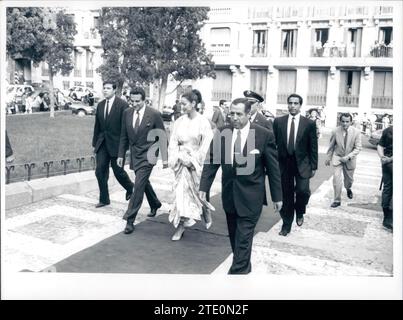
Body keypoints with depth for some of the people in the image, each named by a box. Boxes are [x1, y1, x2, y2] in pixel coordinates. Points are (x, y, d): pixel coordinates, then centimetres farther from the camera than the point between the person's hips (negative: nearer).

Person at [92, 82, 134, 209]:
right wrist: (95, 143, 13)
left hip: (116, 143, -5)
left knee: (118, 170, 2)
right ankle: (104, 199, 16)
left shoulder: (122, 105, -9)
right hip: (102, 143, 6)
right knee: (100, 171, 3)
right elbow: (97, 126, 14)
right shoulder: (100, 105, 10)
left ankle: (130, 188, 32)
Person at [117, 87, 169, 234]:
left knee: (138, 186, -11)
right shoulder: (127, 113, 1)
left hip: (147, 155, -6)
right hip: (134, 155, 6)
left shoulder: (154, 114, -12)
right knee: (144, 182, 20)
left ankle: (130, 219, -4)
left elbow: (162, 137, -7)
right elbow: (124, 136, 10)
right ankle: (155, 204, 45)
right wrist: (121, 155, 9)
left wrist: (165, 158, -7)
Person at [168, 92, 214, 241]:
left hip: (196, 163, -4)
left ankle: (181, 225, 10)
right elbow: (173, 142, 2)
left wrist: (192, 160, -14)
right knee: (182, 191, 7)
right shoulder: (179, 121, 4)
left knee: (185, 191, -5)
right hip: (181, 161, 4)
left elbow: (205, 146, -9)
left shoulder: (203, 122, -7)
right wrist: (180, 158, -11)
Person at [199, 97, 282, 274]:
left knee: (243, 238, -2)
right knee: (234, 235, 17)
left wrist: (277, 196, 0)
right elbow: (212, 161, 3)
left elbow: (273, 167, -5)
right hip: (229, 194, 4)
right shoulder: (222, 133, -3)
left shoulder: (264, 135, -11)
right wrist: (204, 187, -3)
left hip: (250, 197, -4)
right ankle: (244, 266, 38)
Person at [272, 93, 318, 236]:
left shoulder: (309, 124, -1)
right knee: (286, 195, 7)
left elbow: (313, 147, 1)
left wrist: (313, 166, -1)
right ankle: (286, 224, 23)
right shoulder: (278, 121, 2)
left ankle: (300, 213, 18)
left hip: (302, 163, -1)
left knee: (303, 190, -15)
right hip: (283, 163, 1)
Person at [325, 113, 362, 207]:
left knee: (349, 178, 17)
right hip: (337, 157, -1)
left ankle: (348, 189, 53)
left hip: (350, 159, 1)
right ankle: (337, 200, -4)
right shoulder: (335, 131, -13)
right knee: (336, 178, -15)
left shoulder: (356, 132, -15)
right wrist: (328, 157, 6)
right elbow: (331, 146, 1)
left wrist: (348, 157, -24)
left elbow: (358, 148, -13)